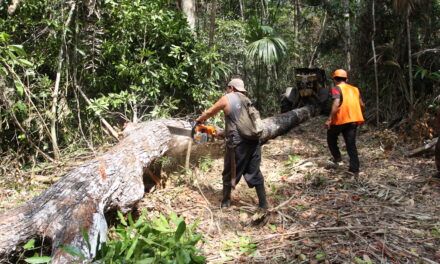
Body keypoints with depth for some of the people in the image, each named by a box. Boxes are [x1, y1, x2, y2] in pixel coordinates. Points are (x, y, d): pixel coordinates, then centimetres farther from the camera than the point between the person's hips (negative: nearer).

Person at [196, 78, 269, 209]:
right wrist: (224, 133, 35)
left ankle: (225, 202, 24)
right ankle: (263, 203, 17)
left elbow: (209, 112, 15)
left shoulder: (227, 98, 2)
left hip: (237, 142, -5)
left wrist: (200, 119, 35)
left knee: (230, 172, 12)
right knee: (255, 172, 14)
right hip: (254, 140, 5)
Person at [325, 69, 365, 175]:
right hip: (353, 120, 5)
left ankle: (337, 156, 18)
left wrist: (329, 119, -21)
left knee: (331, 137, 23)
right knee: (351, 144, 7)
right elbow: (362, 105, 14)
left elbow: (336, 104, -20)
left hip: (340, 120, -5)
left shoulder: (336, 89, -4)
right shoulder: (355, 89, 14)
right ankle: (354, 169, 5)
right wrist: (358, 116, 29)